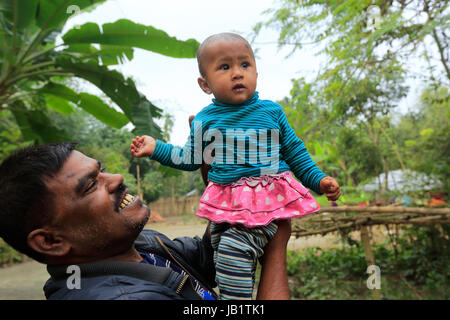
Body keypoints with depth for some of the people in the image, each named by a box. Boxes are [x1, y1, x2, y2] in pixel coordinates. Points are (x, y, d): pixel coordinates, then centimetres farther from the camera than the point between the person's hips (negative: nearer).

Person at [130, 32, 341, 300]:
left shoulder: (271, 111, 4)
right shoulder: (205, 120, 6)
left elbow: (295, 151, 12)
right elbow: (190, 159, 16)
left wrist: (319, 180, 5)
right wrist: (156, 148, 7)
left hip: (267, 199, -3)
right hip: (225, 202, 3)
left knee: (235, 248, -23)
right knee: (221, 256, 9)